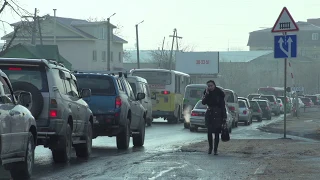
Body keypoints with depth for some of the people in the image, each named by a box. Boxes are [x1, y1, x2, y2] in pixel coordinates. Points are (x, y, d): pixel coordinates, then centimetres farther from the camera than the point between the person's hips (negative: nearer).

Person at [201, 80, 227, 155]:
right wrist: (207, 94, -19)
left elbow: (223, 106, -6)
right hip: (209, 113, 3)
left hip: (217, 114, -3)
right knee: (209, 132, 5)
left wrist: (224, 117, -9)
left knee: (217, 132, -3)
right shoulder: (206, 92, 2)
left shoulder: (219, 93, -7)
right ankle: (210, 147, 20)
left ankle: (215, 149, 2)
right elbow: (203, 102, -8)